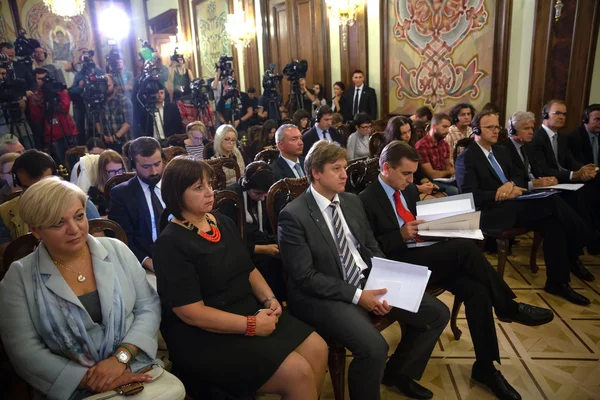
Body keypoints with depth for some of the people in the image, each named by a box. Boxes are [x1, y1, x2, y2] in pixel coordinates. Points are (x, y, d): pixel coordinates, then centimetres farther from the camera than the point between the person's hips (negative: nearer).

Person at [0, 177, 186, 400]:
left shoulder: (117, 250, 2)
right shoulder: (18, 278, -2)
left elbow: (149, 306, 2)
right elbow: (25, 353, -5)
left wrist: (122, 356, -12)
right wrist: (90, 380, -13)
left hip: (136, 371, 1)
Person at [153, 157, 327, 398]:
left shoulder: (224, 223, 8)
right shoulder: (171, 244, -17)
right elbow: (192, 312, -20)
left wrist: (268, 298, -4)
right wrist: (250, 325, -20)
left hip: (251, 311, 8)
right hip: (205, 336, -7)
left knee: (317, 349, -3)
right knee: (298, 373, -16)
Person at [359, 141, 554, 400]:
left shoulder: (409, 189, 13)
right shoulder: (367, 200, -11)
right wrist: (401, 236, -22)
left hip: (423, 256, 8)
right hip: (398, 264, -7)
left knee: (477, 291, -16)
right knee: (466, 248, -25)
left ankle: (485, 367, -2)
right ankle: (507, 307, -5)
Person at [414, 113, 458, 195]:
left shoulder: (445, 144, 10)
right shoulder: (422, 146, -17)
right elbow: (432, 175, -16)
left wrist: (453, 173, -6)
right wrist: (448, 172, 2)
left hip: (446, 180, 8)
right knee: (455, 191, -29)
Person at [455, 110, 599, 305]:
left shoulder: (501, 151, 19)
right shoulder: (466, 158, -6)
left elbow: (519, 177, 16)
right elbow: (470, 195, -15)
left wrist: (511, 184, -8)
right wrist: (502, 194, -23)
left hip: (512, 205, 7)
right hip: (492, 212, -7)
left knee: (552, 221, -19)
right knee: (552, 202, -23)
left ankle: (557, 281, -9)